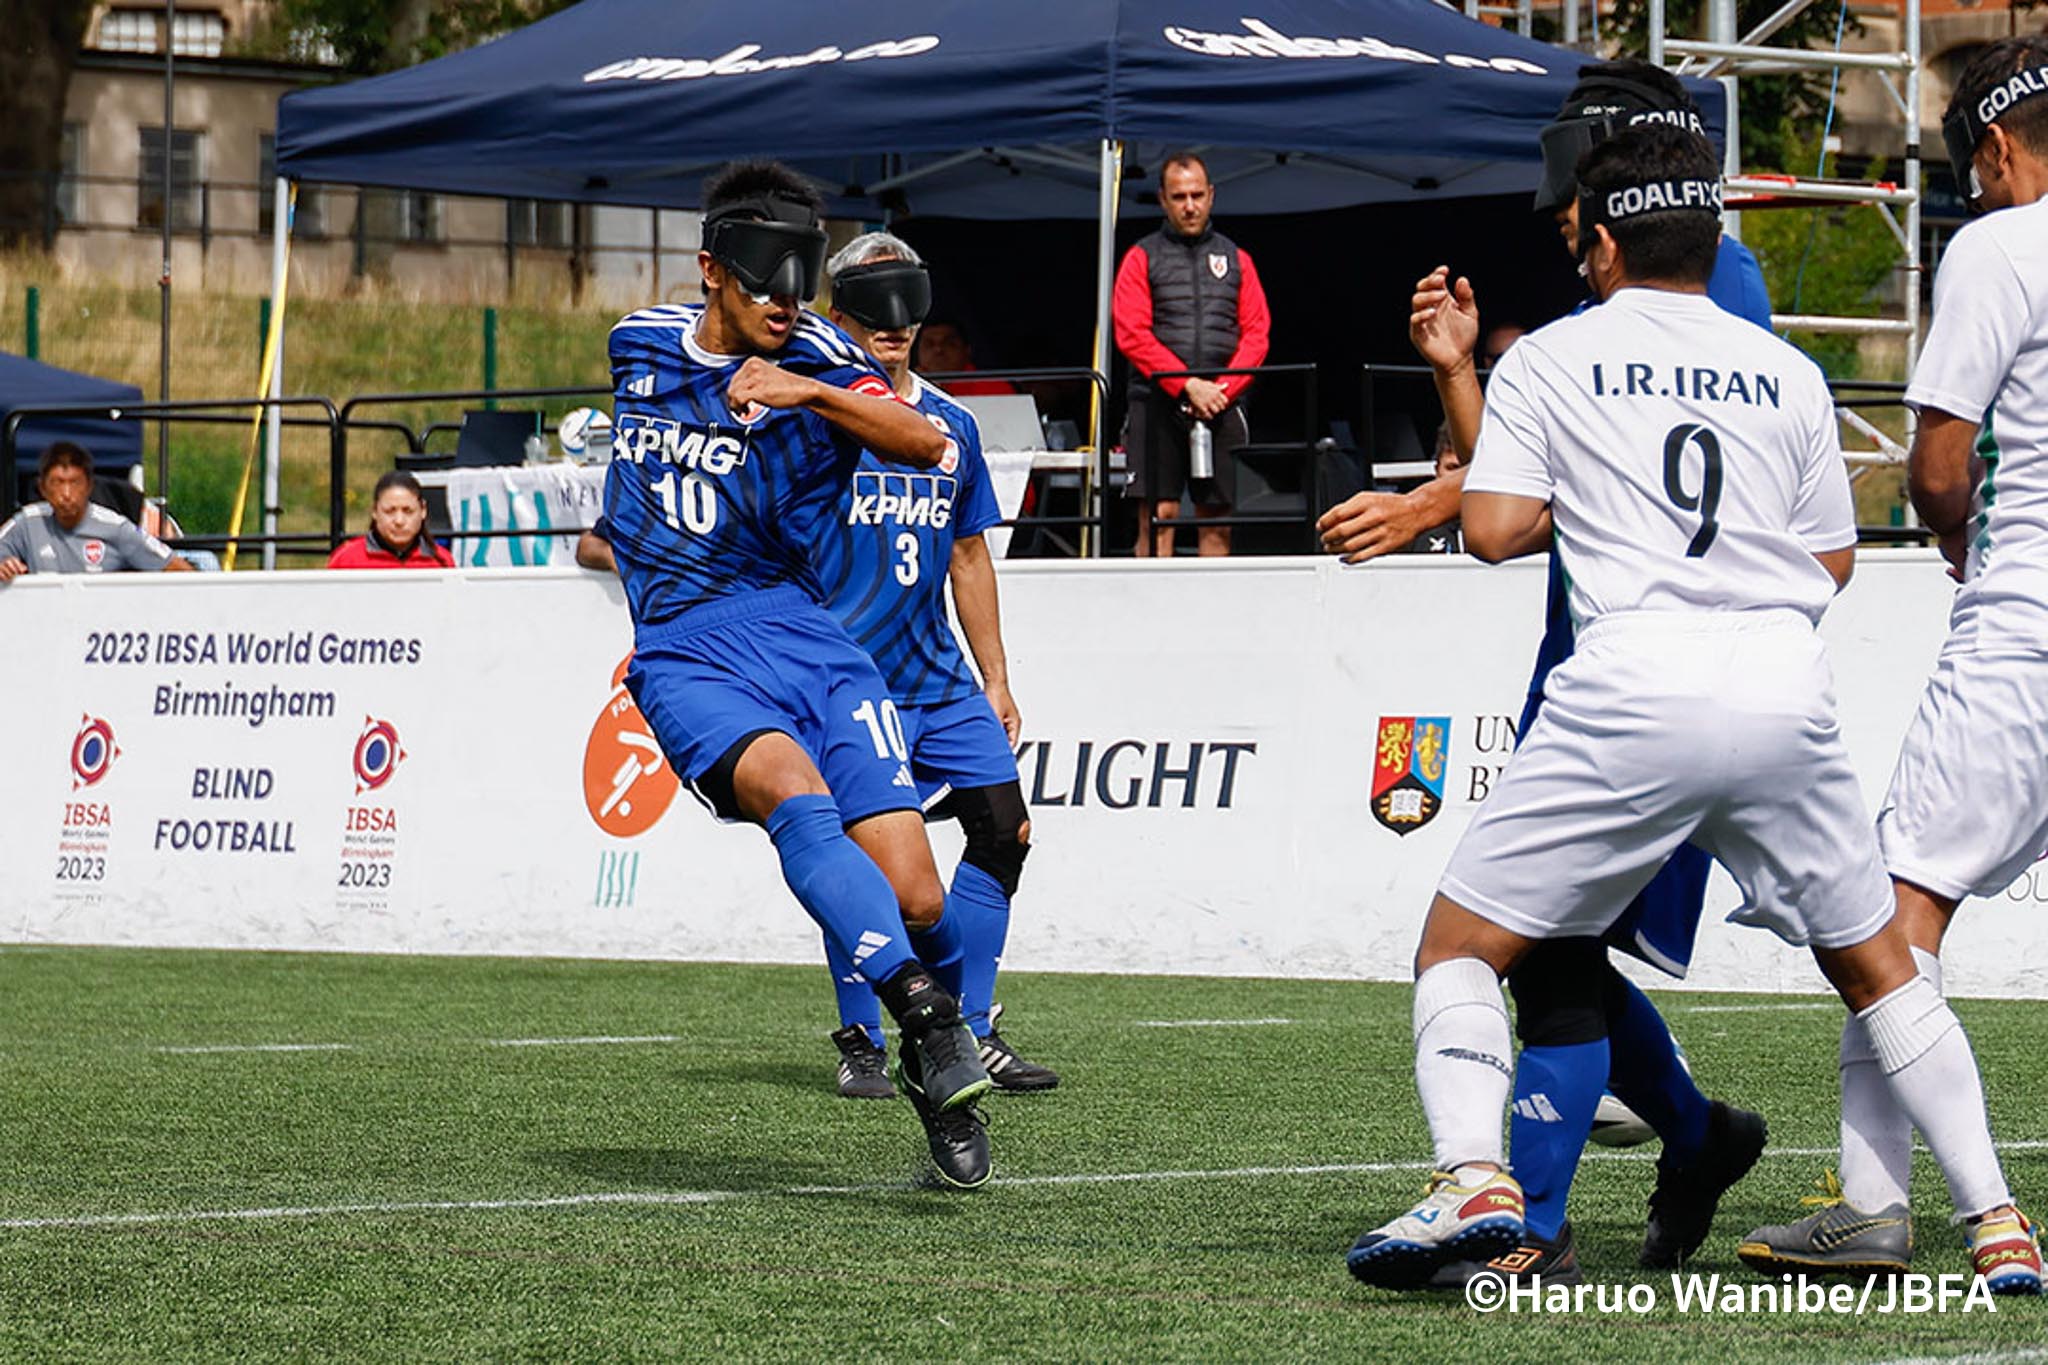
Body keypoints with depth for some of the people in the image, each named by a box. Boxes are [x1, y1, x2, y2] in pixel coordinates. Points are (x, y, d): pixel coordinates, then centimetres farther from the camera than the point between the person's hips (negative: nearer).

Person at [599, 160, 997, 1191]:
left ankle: (940, 1075, 17)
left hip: (803, 641, -1)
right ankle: (923, 1018, -42)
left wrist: (810, 393, -30)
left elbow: (929, 445, -20)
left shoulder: (813, 359, -2)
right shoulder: (641, 343, 11)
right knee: (794, 792, -32)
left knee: (914, 899, -11)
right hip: (686, 659, 1)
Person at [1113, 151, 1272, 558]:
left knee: (1217, 522, 1)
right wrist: (1187, 385, -12)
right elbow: (1131, 334, -3)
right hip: (1158, 403, -2)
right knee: (1158, 517, -9)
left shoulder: (1236, 259, 15)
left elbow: (1256, 335, 8)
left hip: (1221, 407, 2)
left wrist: (1222, 390, -7)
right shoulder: (1142, 258, 8)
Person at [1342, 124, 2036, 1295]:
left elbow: (1495, 529, 0)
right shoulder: (1789, 375, 16)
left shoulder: (1550, 359, 8)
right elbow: (1835, 561, 18)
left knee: (1459, 944, 8)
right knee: (1879, 966, 18)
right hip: (1789, 692, 3)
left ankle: (1475, 1180, -15)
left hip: (1634, 690, -3)